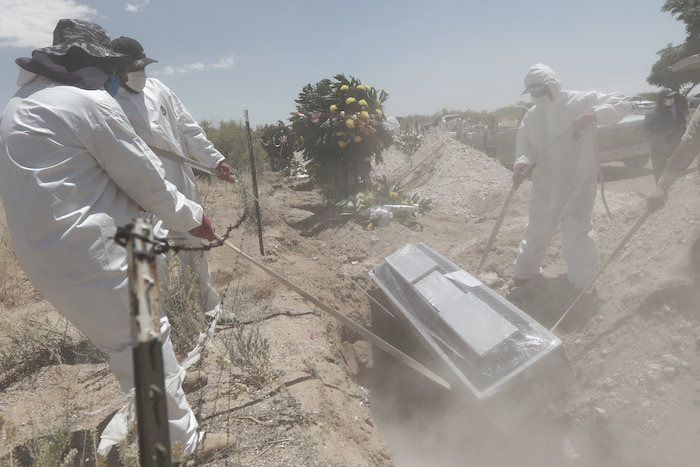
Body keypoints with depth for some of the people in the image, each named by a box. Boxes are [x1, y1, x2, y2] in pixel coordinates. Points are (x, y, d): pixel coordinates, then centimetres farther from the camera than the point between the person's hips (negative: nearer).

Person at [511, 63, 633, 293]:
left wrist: (594, 114, -29)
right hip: (545, 185, 4)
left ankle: (581, 282, 19)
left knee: (575, 234, -6)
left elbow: (622, 103, -9)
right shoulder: (531, 115, 5)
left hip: (579, 184, -4)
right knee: (536, 230, 15)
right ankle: (525, 271, 35)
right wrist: (522, 164, -20)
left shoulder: (582, 101, -7)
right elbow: (524, 146, 3)